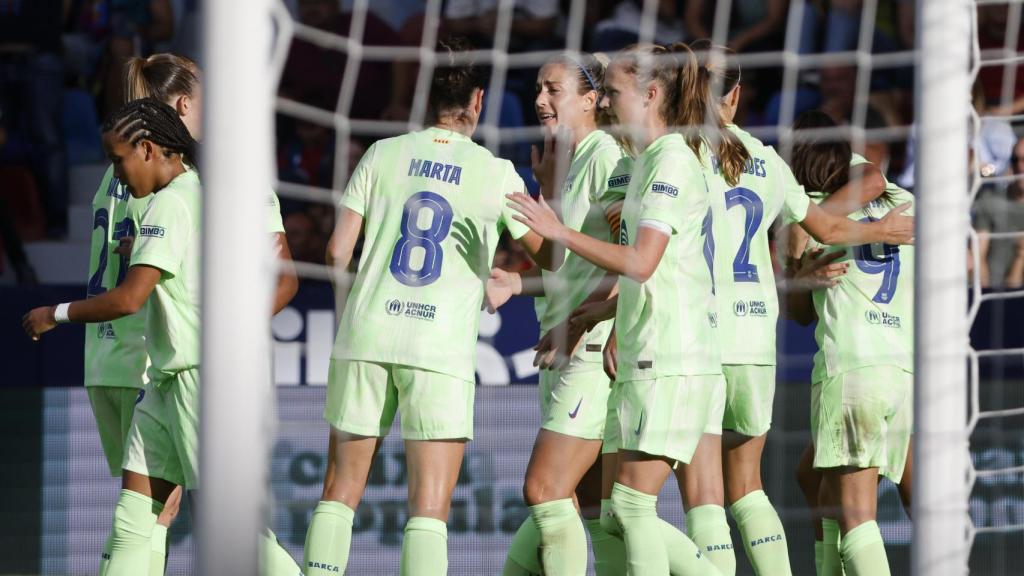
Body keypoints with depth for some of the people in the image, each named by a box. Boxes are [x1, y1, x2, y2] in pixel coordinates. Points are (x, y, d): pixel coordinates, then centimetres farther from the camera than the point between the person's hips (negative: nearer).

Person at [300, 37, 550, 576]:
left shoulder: (383, 154, 7)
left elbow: (338, 250, 4)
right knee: (429, 509, -3)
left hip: (365, 336, 3)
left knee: (341, 492, 12)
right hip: (442, 350, -2)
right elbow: (548, 253, 12)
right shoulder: (495, 173, 1)